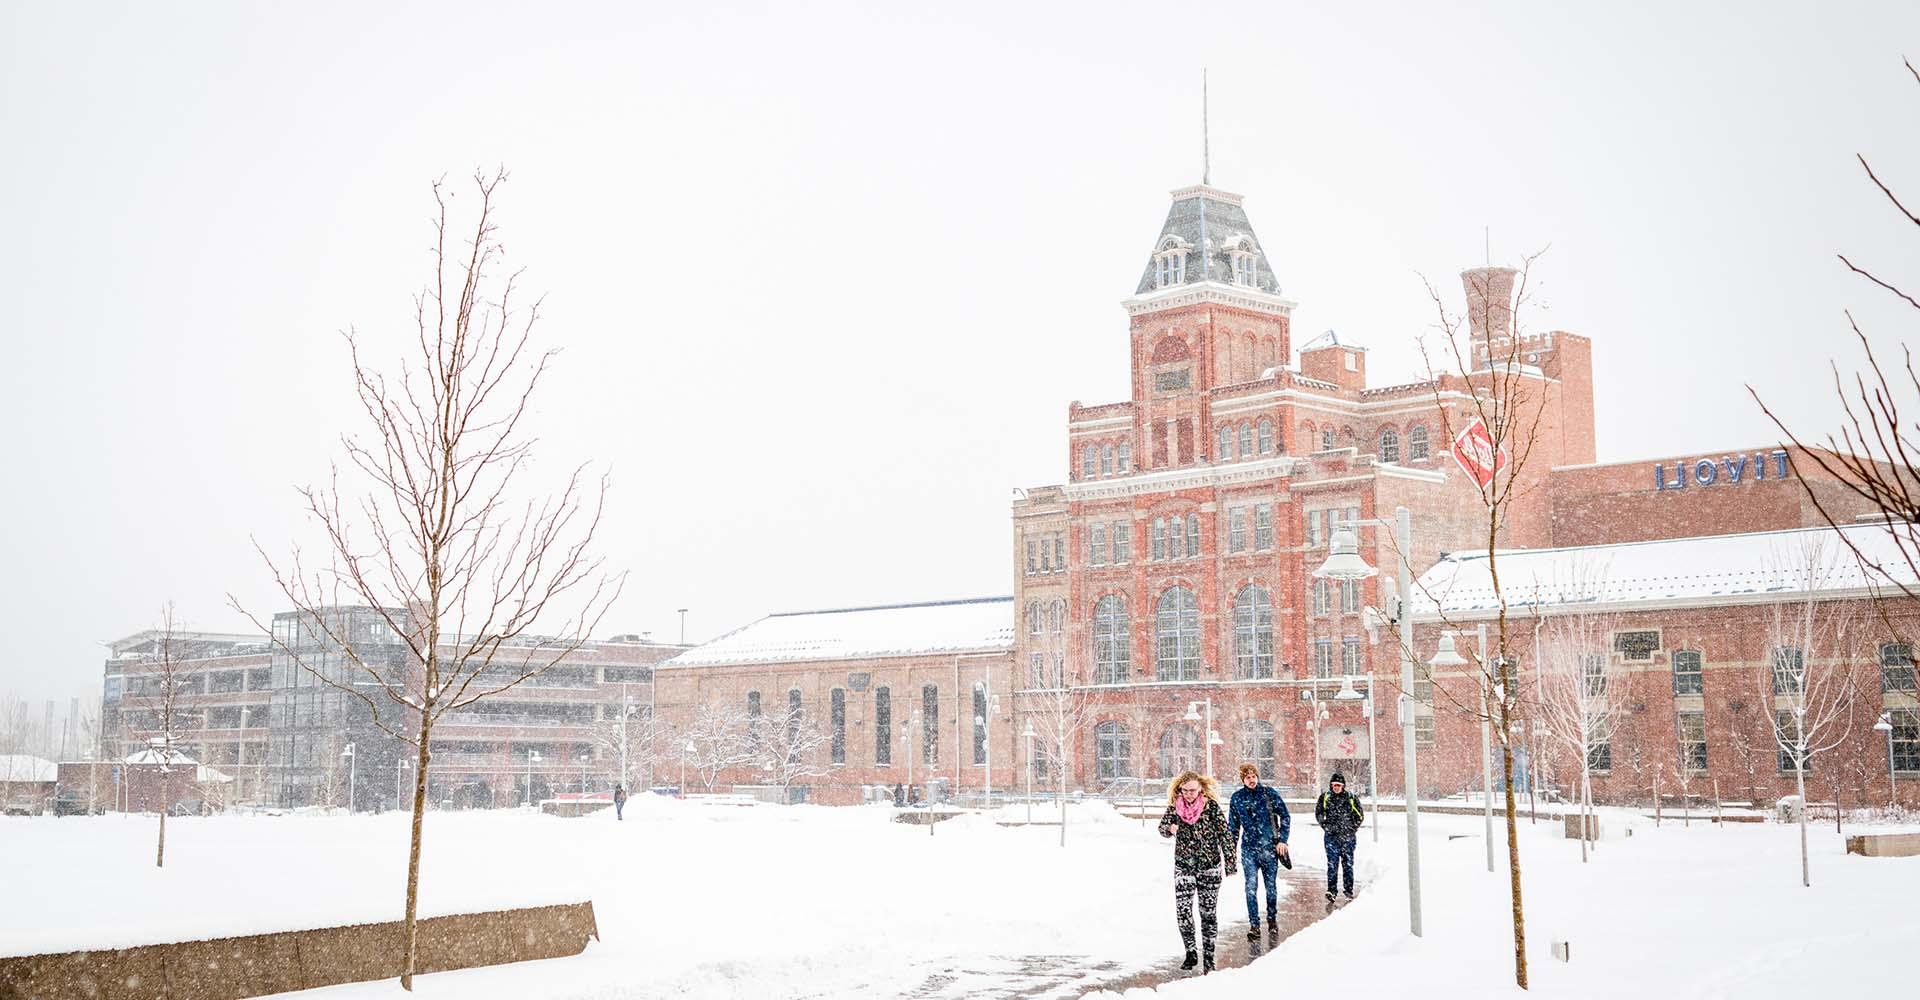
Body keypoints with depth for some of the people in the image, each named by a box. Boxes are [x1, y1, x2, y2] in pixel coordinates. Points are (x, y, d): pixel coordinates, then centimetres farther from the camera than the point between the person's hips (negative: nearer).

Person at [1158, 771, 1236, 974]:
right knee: (1182, 911, -5)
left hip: (1209, 867, -2)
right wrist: (1170, 829, -29)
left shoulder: (1211, 806, -7)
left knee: (1208, 913, 1)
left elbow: (1224, 834, -5)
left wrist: (1229, 863, -7)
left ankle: (1208, 957, 9)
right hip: (1184, 866, 2)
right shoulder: (1174, 807, 1)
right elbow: (1162, 827, -4)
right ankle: (1191, 953, 11)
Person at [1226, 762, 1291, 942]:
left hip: (1270, 847, 0)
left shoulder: (1269, 793, -2)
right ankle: (1254, 925, -1)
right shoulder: (1237, 798, 3)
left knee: (1271, 887, 9)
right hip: (1249, 849, 1)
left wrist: (1282, 840, -3)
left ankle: (1272, 921, 25)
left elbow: (1285, 817, 3)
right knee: (1251, 887, -7)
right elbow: (1232, 825, 12)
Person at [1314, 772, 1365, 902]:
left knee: (1348, 864, 7)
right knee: (1332, 864, -8)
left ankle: (1349, 890, 15)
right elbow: (1319, 814, 13)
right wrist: (1326, 827, 3)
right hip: (1331, 837, 0)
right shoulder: (1325, 797, 3)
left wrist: (1352, 828, 2)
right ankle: (1331, 890, -10)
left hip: (1348, 837, 0)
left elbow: (1360, 816, 9)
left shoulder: (1352, 798, 1)